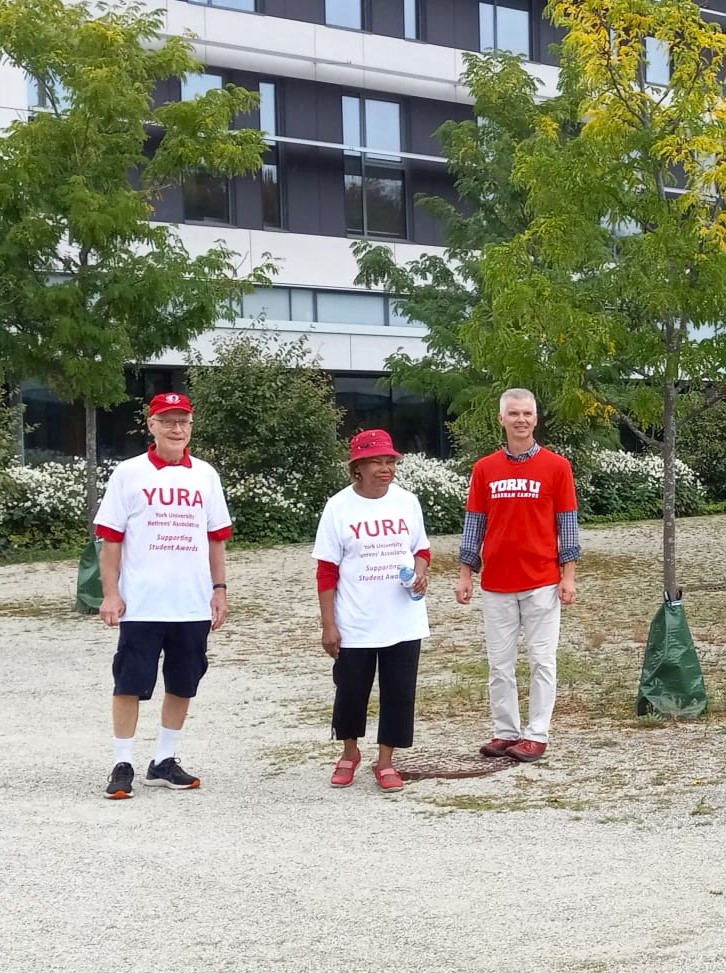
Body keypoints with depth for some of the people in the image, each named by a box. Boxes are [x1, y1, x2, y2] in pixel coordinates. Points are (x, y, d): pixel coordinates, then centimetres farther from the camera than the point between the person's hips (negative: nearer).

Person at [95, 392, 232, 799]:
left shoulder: (205, 475, 8)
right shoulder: (129, 473, -2)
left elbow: (216, 538, 12)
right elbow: (111, 538, -3)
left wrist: (219, 589, 6)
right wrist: (110, 594, -8)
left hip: (194, 605, 4)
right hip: (141, 605, -3)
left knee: (183, 685, 9)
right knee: (130, 684, -1)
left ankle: (165, 762, 21)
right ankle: (123, 765, 8)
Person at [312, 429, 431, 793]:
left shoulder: (407, 502, 1)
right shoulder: (339, 507, -8)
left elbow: (420, 548, 15)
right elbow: (327, 571, -6)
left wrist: (421, 571, -9)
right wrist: (329, 625, -8)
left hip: (404, 623, 2)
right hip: (354, 625, -2)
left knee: (399, 693, 5)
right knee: (351, 692, 9)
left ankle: (385, 762, 21)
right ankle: (349, 754, 34)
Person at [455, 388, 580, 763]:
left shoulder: (556, 466, -1)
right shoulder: (484, 469, 5)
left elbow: (566, 523, 0)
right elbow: (474, 523, 9)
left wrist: (568, 575, -4)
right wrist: (465, 574, 5)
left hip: (543, 583, -2)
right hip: (496, 583, 3)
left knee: (542, 661, 3)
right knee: (500, 663, 8)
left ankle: (537, 735, 9)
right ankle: (506, 732, 17)